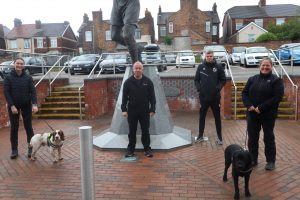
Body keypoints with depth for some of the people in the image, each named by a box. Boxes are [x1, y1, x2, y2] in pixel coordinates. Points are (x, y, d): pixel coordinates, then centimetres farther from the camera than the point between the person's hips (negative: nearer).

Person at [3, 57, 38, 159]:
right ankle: (14, 150, 16)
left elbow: (33, 91, -6)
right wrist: (12, 106, -16)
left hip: (26, 105, 0)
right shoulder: (8, 77, -3)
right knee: (14, 128, 6)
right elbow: (6, 93, -6)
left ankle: (31, 148, 14)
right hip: (13, 106, 0)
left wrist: (34, 104, -19)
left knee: (28, 127, 4)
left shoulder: (28, 77, -1)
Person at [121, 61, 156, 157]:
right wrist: (124, 109, -6)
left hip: (145, 111, 0)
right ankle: (130, 149, 20)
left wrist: (152, 109, -3)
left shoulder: (148, 81, 2)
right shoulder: (128, 82, 1)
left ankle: (147, 149, 18)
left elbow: (152, 97, 3)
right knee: (132, 131, 9)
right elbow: (124, 97, 2)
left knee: (145, 131, 7)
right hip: (132, 111, 0)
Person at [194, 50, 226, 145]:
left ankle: (219, 137, 19)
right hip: (203, 97, 1)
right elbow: (196, 79, 9)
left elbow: (223, 79, 3)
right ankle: (200, 136, 25)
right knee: (202, 117, 11)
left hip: (215, 97, -1)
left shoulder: (218, 67, 0)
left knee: (217, 117, 8)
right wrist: (198, 88, -7)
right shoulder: (201, 67, 3)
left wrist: (218, 87, -12)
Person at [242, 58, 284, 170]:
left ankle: (271, 161, 20)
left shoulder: (276, 80, -3)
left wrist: (261, 108, -19)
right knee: (252, 138, 10)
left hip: (268, 115, -4)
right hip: (252, 114, 4)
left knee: (269, 138, 7)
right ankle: (253, 159, 24)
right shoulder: (252, 79, 9)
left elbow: (278, 97, -14)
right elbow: (244, 93, 6)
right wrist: (249, 105, -12)